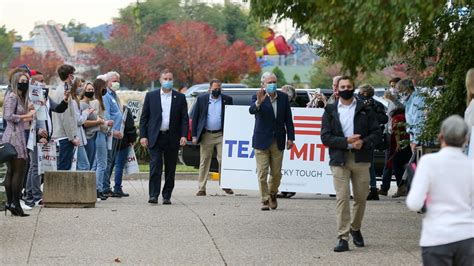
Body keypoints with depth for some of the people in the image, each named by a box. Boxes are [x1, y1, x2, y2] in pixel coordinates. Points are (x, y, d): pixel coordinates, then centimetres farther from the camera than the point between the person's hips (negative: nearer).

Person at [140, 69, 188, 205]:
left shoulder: (180, 97, 8)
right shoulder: (151, 96, 7)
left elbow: (185, 118, 6)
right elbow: (144, 117, 6)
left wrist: (184, 135, -6)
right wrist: (143, 136, -3)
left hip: (172, 138, 1)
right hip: (155, 137, -1)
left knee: (170, 169, 4)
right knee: (155, 167, -10)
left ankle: (167, 196, 11)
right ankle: (153, 195, -10)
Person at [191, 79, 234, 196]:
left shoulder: (227, 100, 5)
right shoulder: (202, 99, 4)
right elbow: (195, 117, 5)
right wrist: (194, 135, -1)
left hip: (221, 135, 0)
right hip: (206, 135, 0)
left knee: (223, 160, -5)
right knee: (204, 162, 4)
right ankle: (201, 188, 7)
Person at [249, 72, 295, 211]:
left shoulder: (283, 97, 3)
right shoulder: (258, 98, -7)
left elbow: (288, 119, 6)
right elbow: (252, 110, -27)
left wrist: (290, 137, 2)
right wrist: (258, 102, -47)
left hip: (278, 141, 3)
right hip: (262, 141, -3)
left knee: (276, 173, 9)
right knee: (262, 173, -2)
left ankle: (272, 194, 32)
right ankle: (265, 200, 8)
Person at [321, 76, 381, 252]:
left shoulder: (364, 110, 8)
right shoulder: (330, 111, 6)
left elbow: (376, 132, 4)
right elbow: (325, 137, -1)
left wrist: (364, 142, -15)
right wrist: (346, 141, -14)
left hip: (361, 159, 1)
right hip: (339, 160, -1)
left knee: (361, 198, 9)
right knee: (342, 198, -7)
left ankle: (355, 228, 32)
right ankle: (343, 238, -7)